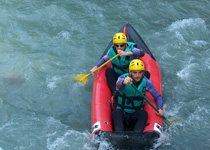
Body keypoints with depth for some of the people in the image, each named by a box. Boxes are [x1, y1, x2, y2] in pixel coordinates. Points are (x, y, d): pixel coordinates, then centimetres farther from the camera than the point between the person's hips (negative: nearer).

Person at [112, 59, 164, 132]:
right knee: (116, 112, -32)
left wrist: (160, 109, -15)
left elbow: (158, 97, 5)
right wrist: (123, 82, -65)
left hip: (137, 113, 1)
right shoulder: (123, 78, -14)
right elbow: (118, 84, -40)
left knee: (144, 114, -29)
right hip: (121, 112, -1)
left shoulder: (147, 82, -6)